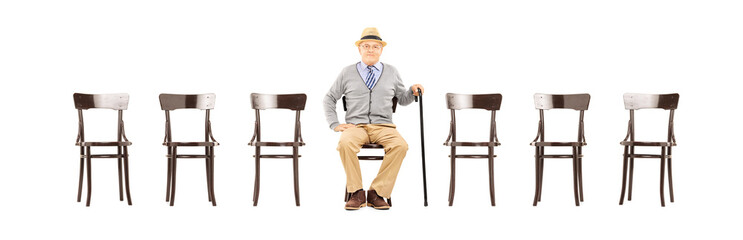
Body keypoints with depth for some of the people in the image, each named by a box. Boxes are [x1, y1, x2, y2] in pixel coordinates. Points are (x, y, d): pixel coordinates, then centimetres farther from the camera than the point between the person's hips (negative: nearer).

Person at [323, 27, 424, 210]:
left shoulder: (391, 72, 16)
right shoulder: (347, 73, 14)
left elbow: (402, 99, 23)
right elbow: (329, 99, 19)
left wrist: (413, 92, 1)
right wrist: (335, 124, 6)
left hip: (383, 126, 1)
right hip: (355, 125, -1)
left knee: (400, 145, -33)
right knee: (345, 143, -37)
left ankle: (376, 193, -24)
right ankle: (357, 193, -23)